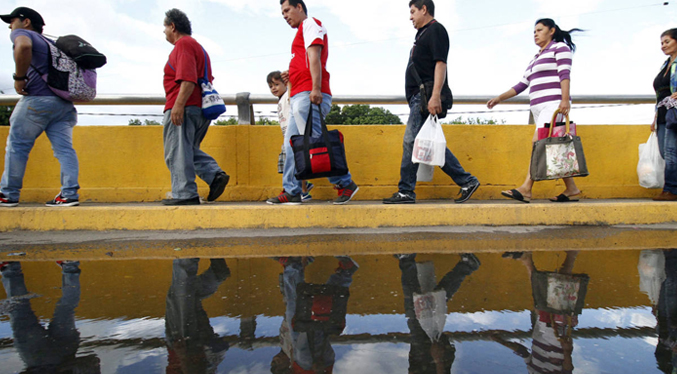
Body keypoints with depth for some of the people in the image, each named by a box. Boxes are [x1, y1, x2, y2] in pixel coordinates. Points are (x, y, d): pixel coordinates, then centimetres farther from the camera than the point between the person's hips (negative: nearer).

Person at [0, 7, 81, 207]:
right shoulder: (48, 42, 28)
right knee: (64, 148, -1)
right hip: (64, 104, 7)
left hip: (37, 100, -7)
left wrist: (19, 77, -14)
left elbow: (24, 46, -20)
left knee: (17, 146, 2)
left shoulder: (21, 33, 5)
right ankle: (69, 194, -9)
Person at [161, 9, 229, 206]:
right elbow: (206, 79, 24)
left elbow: (188, 79, -20)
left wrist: (178, 105, -25)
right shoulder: (198, 46, 25)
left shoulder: (183, 44, -6)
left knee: (177, 152, -6)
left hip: (183, 109, -10)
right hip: (199, 108, 10)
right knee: (189, 150, 16)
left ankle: (184, 194, -5)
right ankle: (216, 174, 0)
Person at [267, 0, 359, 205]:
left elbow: (314, 56, -12)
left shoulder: (310, 24, 3)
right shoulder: (303, 30, 29)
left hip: (308, 96, -10)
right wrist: (293, 75, 16)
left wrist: (315, 88, -23)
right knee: (291, 145, 5)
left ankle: (345, 184, -7)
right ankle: (291, 192, 8)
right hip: (300, 96, 10)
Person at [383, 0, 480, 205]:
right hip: (419, 96, 10)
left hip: (426, 96, -10)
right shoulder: (423, 33, 27)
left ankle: (406, 191, -8)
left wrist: (435, 96, -25)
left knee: (411, 140, -12)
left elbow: (440, 63, -15)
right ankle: (466, 181, 12)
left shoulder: (436, 30, -3)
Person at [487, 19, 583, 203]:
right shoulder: (536, 59, 26)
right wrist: (499, 98, 14)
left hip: (554, 104, -9)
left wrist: (565, 100, -24)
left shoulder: (560, 47, 3)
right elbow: (521, 85, 23)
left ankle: (526, 189, -25)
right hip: (540, 108, 9)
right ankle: (571, 190, 8)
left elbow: (565, 74, -11)